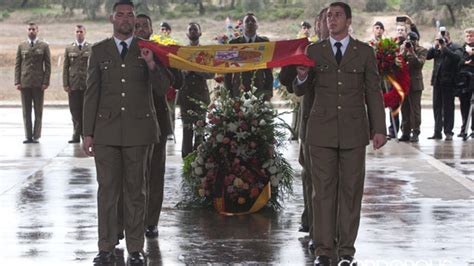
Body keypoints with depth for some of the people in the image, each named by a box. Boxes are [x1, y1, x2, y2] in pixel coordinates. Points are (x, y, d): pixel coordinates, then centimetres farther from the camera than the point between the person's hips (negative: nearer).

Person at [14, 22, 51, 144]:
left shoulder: (44, 46, 4)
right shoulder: (21, 46, 10)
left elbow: (48, 65, 2)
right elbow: (17, 65, 8)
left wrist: (46, 82, -7)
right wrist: (17, 82, -1)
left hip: (38, 83, -2)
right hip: (24, 82, 2)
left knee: (38, 111, 0)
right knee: (26, 111, 2)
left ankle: (36, 136, 4)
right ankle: (28, 136, 5)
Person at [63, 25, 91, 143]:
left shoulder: (91, 48, 6)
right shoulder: (69, 48, 10)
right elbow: (65, 67, 7)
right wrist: (65, 84, -1)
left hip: (87, 85, -1)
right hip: (73, 85, 1)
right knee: (75, 112, 1)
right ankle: (76, 135, 6)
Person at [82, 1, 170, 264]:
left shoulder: (148, 49, 5)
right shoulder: (99, 51, 7)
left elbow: (163, 89, 2)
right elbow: (91, 93, 7)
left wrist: (151, 65, -17)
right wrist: (88, 132, 3)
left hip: (138, 129, 0)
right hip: (107, 129, 0)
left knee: (136, 190, 3)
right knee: (107, 189, 1)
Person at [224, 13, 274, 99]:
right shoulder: (234, 43, 7)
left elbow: (269, 69, 6)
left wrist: (269, 91, -1)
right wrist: (228, 92, 0)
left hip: (260, 92, 0)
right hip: (239, 91, 0)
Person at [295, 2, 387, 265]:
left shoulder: (364, 52, 6)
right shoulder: (314, 51, 8)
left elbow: (373, 92, 7)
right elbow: (300, 91, 12)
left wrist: (379, 129, 1)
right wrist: (302, 77, -11)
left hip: (354, 130, 0)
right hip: (322, 129, 0)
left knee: (351, 189, 1)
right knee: (323, 190, -1)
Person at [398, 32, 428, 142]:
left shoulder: (422, 50, 1)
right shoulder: (402, 48, 12)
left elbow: (420, 63, -14)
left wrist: (412, 52, -17)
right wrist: (404, 50, -10)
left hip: (415, 83, -4)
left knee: (415, 109, -4)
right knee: (404, 108, 7)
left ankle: (415, 132, -1)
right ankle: (405, 132, 12)